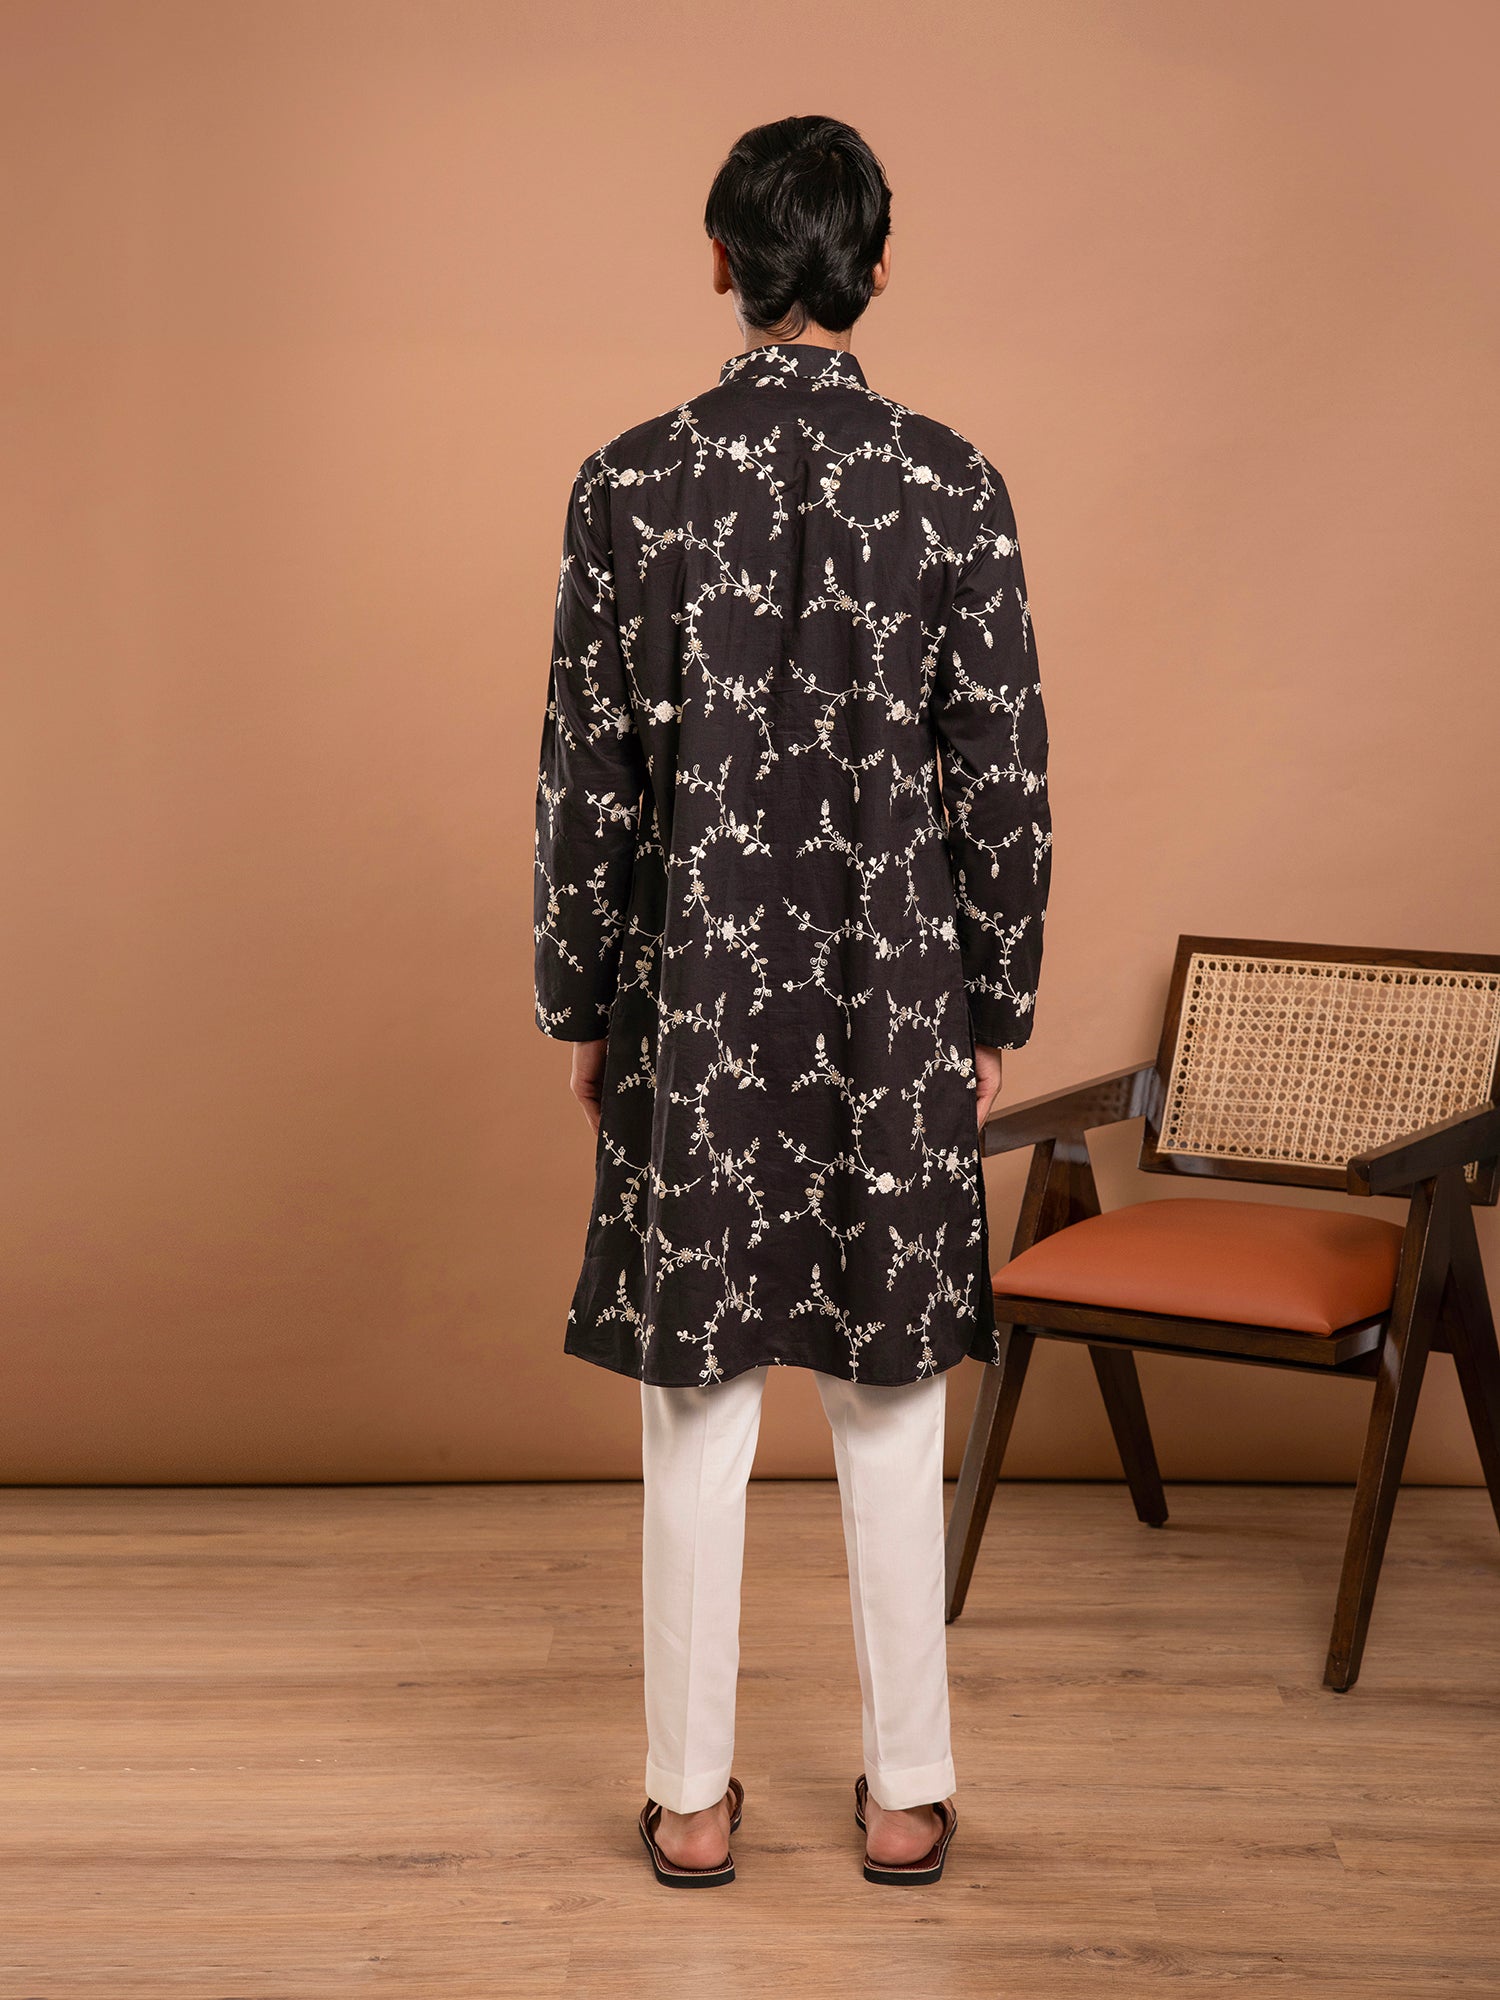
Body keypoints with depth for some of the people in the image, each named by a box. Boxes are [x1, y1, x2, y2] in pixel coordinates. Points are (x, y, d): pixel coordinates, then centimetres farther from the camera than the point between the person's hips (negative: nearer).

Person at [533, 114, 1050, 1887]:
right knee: (889, 1416, 11)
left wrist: (579, 1005, 7)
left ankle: (693, 1799, 20)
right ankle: (906, 1794, 22)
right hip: (895, 1003, 0)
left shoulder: (631, 483, -6)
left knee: (699, 1416, 9)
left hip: (696, 1003, 0)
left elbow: (587, 775, -4)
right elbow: (1003, 776, -3)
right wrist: (992, 1009, 7)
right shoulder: (954, 485, -5)